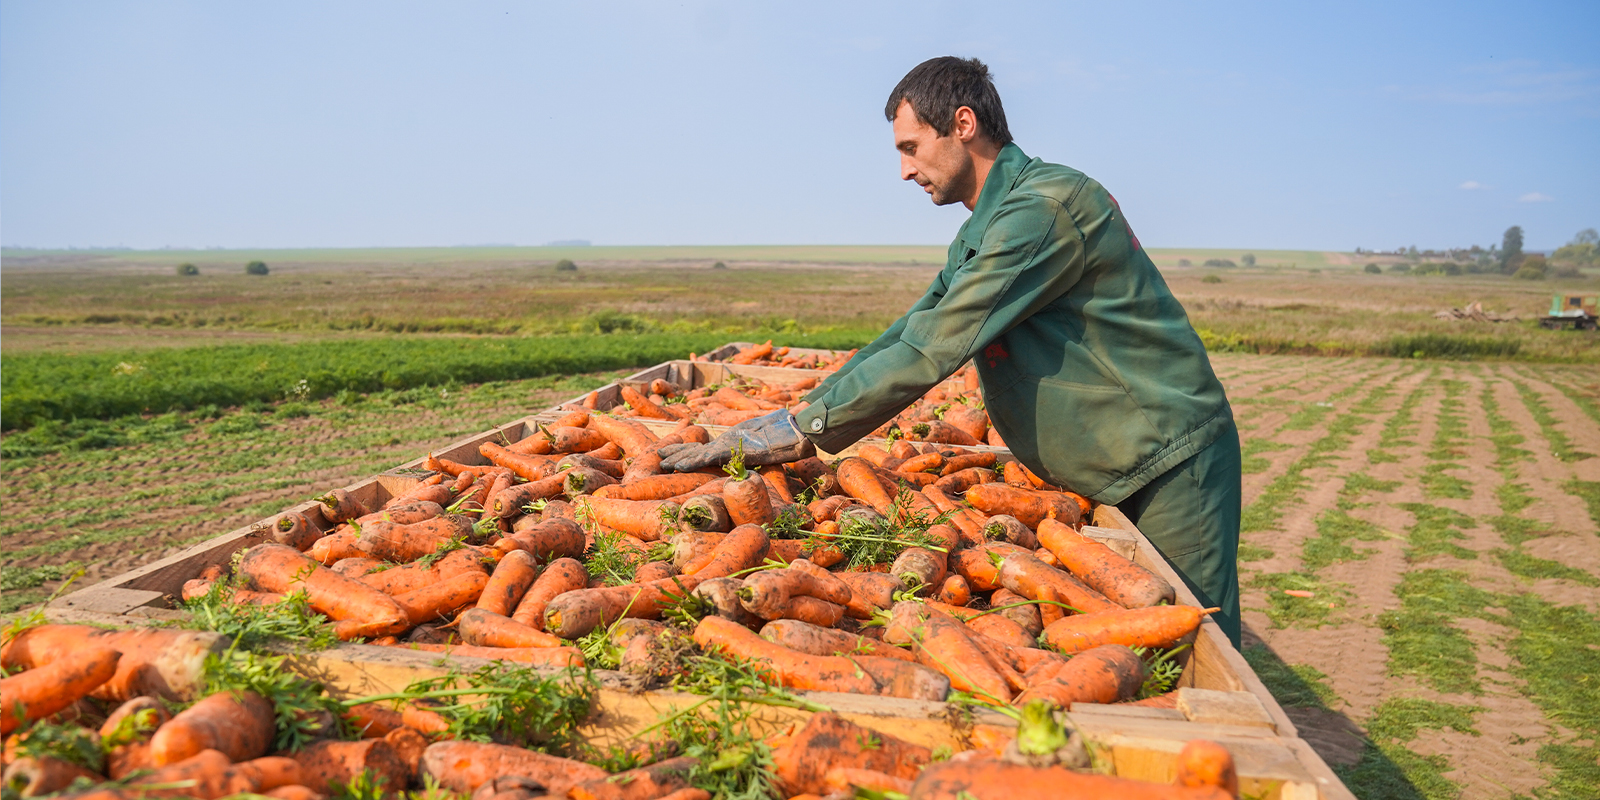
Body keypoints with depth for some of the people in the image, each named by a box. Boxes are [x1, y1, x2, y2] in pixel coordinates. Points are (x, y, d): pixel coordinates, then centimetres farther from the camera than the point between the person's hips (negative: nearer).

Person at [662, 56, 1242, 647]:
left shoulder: (1044, 207, -22)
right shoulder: (983, 232, 12)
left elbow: (933, 348, -27)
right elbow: (912, 330, 14)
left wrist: (801, 431, -24)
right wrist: (807, 409, 3)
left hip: (1171, 470, -9)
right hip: (1106, 478, 9)